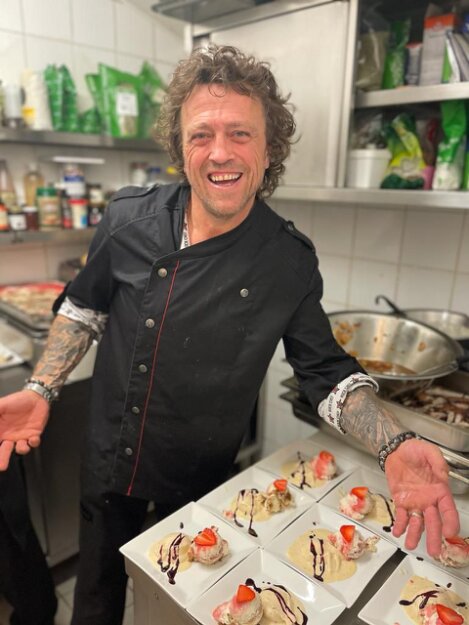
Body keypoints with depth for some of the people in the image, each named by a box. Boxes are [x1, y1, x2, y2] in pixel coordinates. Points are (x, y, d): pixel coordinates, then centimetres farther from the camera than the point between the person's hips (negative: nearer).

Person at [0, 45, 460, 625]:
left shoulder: (291, 260, -18)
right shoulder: (128, 218, -14)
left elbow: (326, 370, -10)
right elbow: (85, 308, 0)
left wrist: (395, 445, -25)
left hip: (204, 481, -1)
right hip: (107, 460, 2)